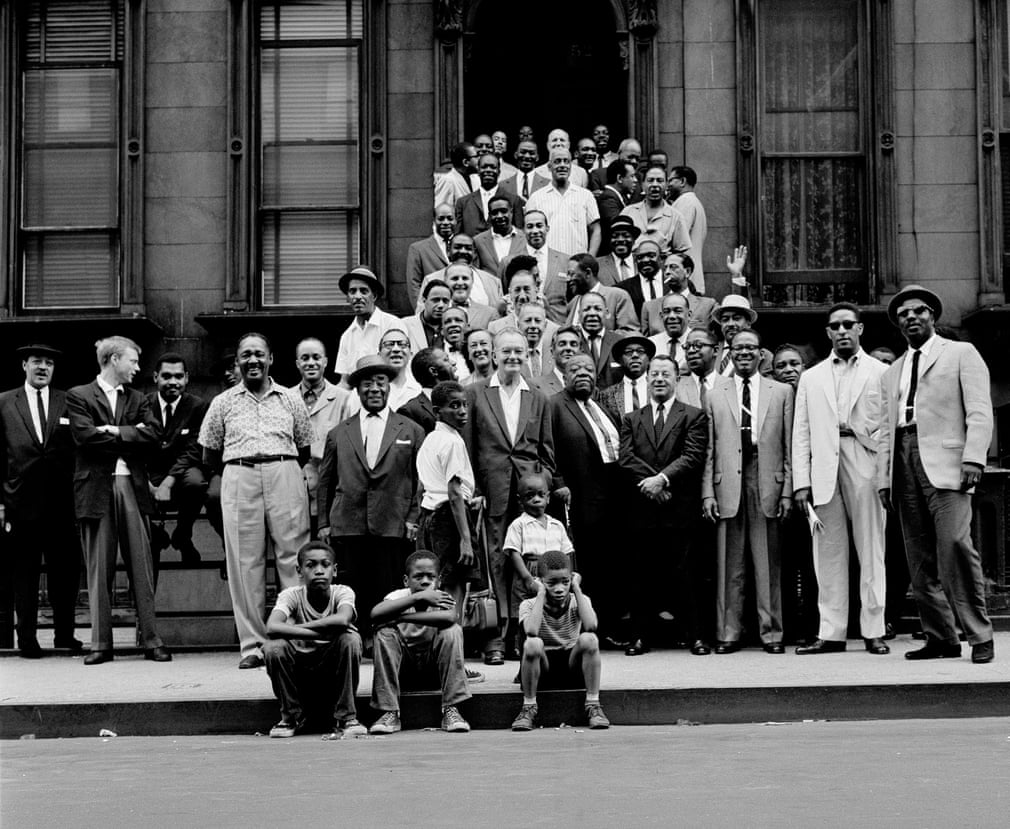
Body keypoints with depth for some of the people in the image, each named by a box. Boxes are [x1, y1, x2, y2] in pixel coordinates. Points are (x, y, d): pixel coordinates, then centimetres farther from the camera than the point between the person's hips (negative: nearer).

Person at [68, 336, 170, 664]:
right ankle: (101, 643, 5)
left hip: (132, 486, 3)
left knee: (142, 566, 0)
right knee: (98, 569, 1)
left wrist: (114, 432, -7)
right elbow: (86, 436, -9)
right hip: (96, 488, -3)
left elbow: (153, 432, 1)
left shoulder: (138, 399, 17)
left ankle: (151, 640, 3)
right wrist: (130, 437, -3)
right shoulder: (79, 396, 5)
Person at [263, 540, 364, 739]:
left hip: (335, 674, -1)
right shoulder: (291, 595, -13)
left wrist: (293, 628, -30)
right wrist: (323, 633, -37)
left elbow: (343, 620, -37)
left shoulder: (342, 592, -13)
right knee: (273, 646, -28)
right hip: (300, 675, 1)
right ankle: (291, 717, -4)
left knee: (350, 639, -29)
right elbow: (272, 627, -33)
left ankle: (345, 717, -14)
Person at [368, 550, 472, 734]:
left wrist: (401, 617, -41)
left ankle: (451, 710, -24)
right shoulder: (398, 597, -16)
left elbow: (449, 618, -43)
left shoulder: (443, 598, -17)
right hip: (403, 662, 0)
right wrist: (418, 597, -42)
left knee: (452, 630, -27)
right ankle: (389, 713, -25)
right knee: (384, 632, -28)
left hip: (432, 661, 0)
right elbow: (375, 614, -39)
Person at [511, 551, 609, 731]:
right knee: (532, 644, -34)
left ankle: (593, 705, -20)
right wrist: (541, 593, -20)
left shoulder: (579, 601, -1)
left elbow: (591, 626, -25)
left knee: (588, 639, -29)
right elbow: (531, 631, -30)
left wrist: (576, 588, -16)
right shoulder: (529, 605, -6)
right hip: (542, 672, -1)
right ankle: (529, 707, -18)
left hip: (573, 669, 1)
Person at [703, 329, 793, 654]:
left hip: (768, 484, 0)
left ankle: (771, 632, 8)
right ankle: (729, 633, 8)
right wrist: (707, 492, 0)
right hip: (728, 486, 1)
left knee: (768, 564, 1)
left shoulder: (781, 393, 10)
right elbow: (709, 449, 8)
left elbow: (788, 447, 7)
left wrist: (787, 491, 0)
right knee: (729, 564, 2)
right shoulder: (715, 395, 11)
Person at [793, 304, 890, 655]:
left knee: (871, 551, -2)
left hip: (866, 466, -2)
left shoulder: (882, 373, 11)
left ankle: (873, 631, 3)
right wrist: (801, 481, 2)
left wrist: (878, 447, -11)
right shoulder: (811, 378, 18)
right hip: (824, 471, 2)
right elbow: (800, 433, 11)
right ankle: (831, 632, 3)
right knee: (828, 554, 1)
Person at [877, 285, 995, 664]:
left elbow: (979, 412, -1)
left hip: (945, 463, -5)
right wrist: (884, 478, 13)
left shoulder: (961, 354, 10)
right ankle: (940, 639, 6)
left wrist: (973, 458, -14)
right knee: (920, 559, 1)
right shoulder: (891, 374, 25)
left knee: (955, 544, -19)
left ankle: (980, 637, -12)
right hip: (904, 467, 5)